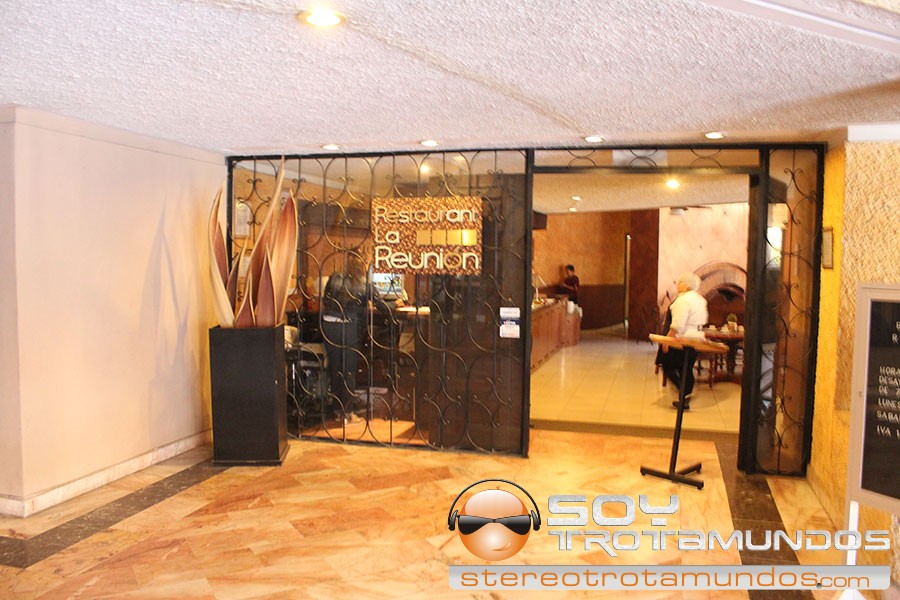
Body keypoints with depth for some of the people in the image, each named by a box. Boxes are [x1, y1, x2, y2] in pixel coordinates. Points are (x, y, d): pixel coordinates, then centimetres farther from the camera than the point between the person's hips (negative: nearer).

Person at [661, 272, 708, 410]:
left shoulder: (683, 300, -17)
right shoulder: (701, 300, 12)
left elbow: (677, 325, -22)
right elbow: (704, 319, 21)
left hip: (682, 339, -9)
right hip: (697, 338, 9)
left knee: (668, 367, 3)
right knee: (687, 369, 14)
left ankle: (685, 393, -5)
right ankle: (685, 399, 18)